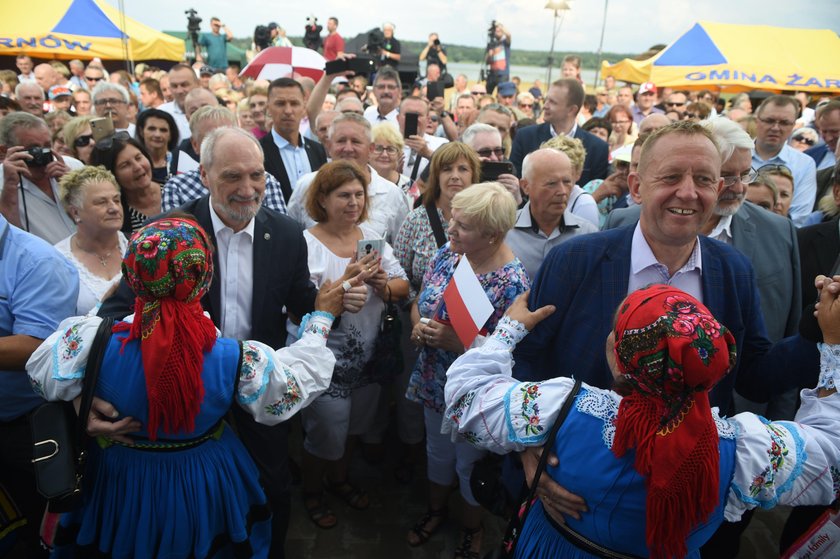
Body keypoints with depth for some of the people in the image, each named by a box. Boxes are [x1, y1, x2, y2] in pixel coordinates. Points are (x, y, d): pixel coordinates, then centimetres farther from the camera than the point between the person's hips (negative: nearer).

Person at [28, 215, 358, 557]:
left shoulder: (93, 340, -30)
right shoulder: (240, 361, -31)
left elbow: (43, 375, -8)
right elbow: (299, 381, -13)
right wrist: (322, 318, -1)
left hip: (117, 489, 2)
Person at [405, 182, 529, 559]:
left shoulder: (512, 283, -28)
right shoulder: (448, 254, -8)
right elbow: (419, 302, 4)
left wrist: (456, 342, -32)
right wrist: (418, 325, -17)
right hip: (435, 382, 6)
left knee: (470, 464, 20)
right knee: (437, 450, 28)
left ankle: (471, 527, 51)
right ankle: (436, 510, 57)